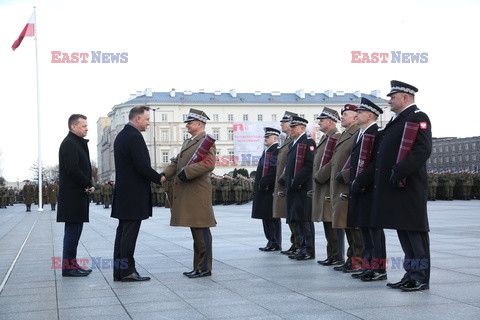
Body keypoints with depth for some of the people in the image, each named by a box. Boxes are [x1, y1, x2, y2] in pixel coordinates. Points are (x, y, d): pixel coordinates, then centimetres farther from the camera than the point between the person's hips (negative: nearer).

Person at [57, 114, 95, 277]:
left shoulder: (78, 143, 19)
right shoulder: (69, 144, -12)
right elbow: (72, 169, -21)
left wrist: (88, 184, 3)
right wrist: (88, 185, -13)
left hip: (78, 194, 10)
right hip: (72, 194, -10)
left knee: (74, 229, 12)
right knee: (73, 229, -7)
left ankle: (71, 264, 17)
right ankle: (68, 266, -2)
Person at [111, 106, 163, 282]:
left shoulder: (120, 136, 16)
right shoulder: (134, 136, -15)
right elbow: (142, 167, -20)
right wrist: (160, 178, -7)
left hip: (122, 193, 10)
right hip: (134, 194, -10)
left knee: (122, 231, 10)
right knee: (129, 232, -7)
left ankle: (119, 270, 14)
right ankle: (127, 271, -4)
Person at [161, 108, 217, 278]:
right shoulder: (188, 142, 22)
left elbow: (208, 164, -22)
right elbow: (176, 162, 20)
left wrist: (186, 173, -22)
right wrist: (165, 174, 4)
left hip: (197, 192, -9)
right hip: (186, 193, 9)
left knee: (201, 230, -5)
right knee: (195, 230, 13)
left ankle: (204, 268, 1)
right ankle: (198, 266, 19)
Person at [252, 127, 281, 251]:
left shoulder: (277, 150, -14)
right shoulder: (267, 150, 18)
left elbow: (275, 170, -21)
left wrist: (264, 183, -19)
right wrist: (260, 184, 13)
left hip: (271, 189, -10)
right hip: (264, 189, 10)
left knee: (272, 217, -4)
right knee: (266, 217, 12)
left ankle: (275, 244, 1)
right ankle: (271, 242, 19)